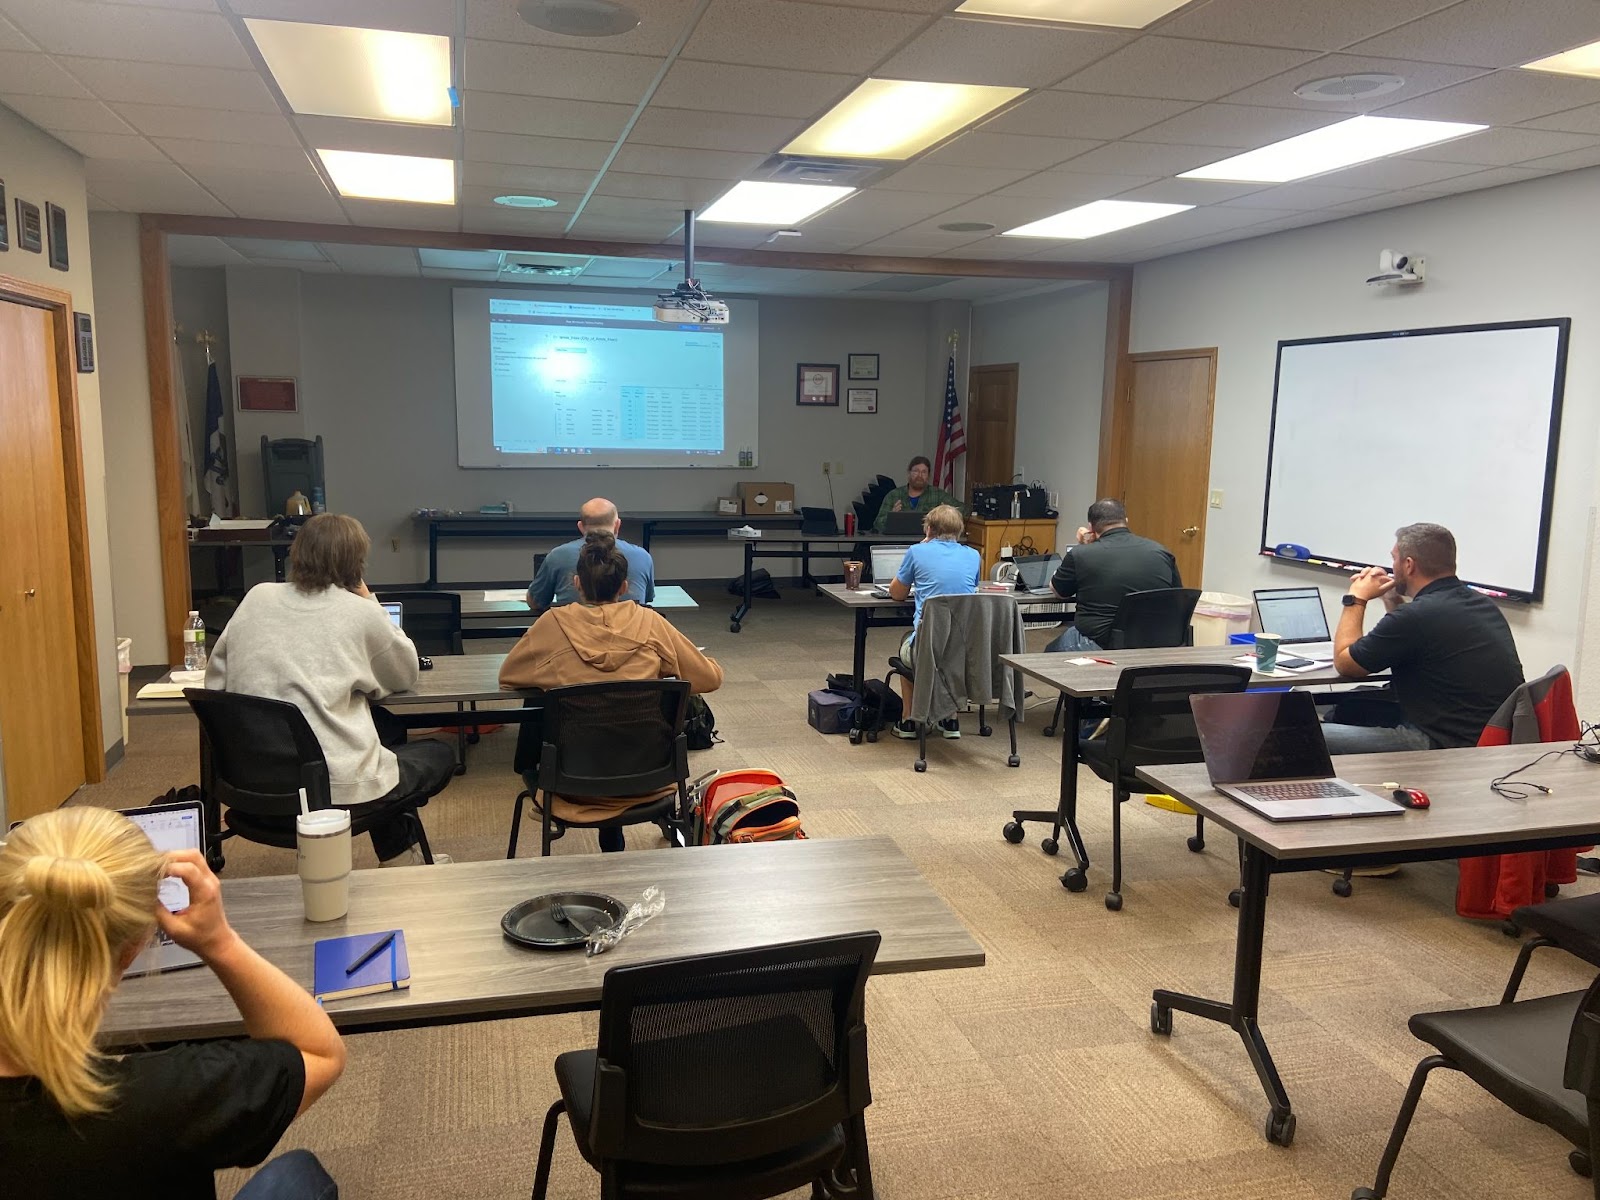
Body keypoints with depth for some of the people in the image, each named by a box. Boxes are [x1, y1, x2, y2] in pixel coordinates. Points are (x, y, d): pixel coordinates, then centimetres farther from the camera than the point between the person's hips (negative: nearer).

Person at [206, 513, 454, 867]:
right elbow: (406, 675, 9)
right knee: (441, 756, 21)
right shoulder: (360, 612, -6)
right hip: (336, 788, -6)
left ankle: (397, 855, 40)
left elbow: (215, 678, 11)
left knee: (388, 733, 32)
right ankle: (398, 856, 33)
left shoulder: (257, 597, 4)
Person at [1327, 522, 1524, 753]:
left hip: (1448, 746, -10)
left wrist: (1356, 599, 7)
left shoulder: (1415, 615, -20)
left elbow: (1344, 663, -5)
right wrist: (1393, 600, 19)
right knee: (1347, 710, 21)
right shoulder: (1482, 604, 7)